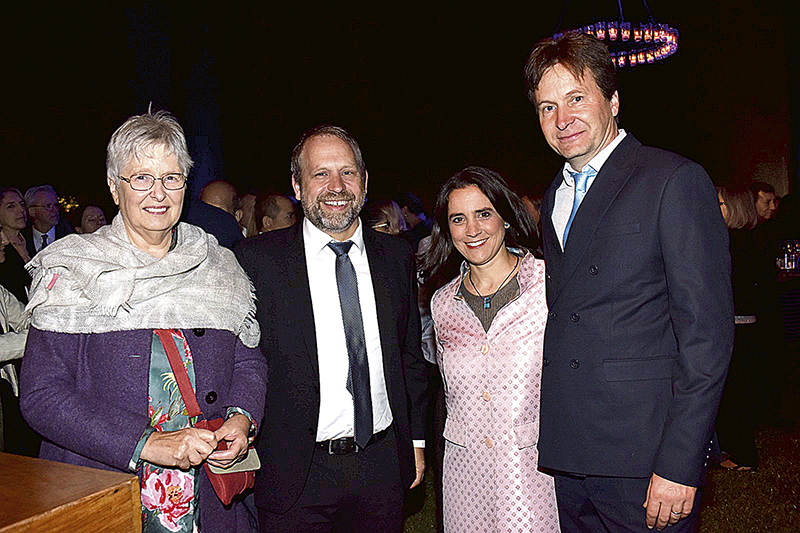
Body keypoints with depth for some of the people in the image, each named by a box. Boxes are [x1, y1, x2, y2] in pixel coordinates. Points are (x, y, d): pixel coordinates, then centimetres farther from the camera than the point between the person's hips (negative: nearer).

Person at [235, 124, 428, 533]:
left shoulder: (397, 256, 4)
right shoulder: (257, 259, -8)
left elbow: (410, 356, 11)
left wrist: (416, 439, 10)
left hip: (383, 465, 4)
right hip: (295, 474, -3)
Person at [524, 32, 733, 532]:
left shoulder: (674, 181, -8)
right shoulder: (555, 196, 13)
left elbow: (707, 333, -13)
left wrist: (680, 464, -16)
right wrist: (553, 436, 8)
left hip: (644, 454, -6)